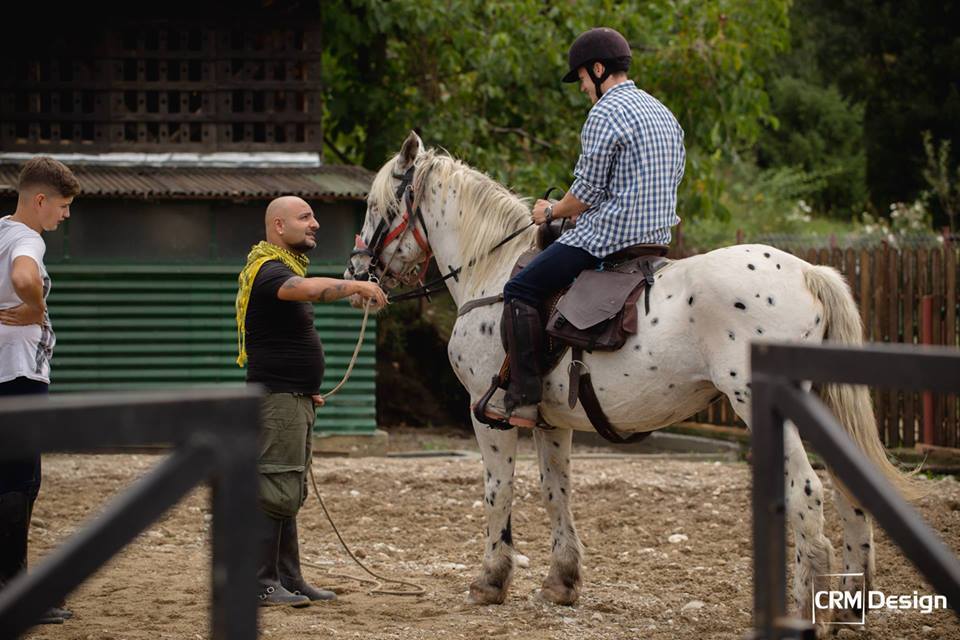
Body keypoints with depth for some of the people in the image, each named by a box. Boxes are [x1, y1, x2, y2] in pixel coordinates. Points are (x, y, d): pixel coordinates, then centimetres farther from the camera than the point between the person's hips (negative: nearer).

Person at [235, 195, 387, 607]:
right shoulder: (269, 270, -15)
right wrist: (357, 286, -39)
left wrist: (307, 386, 21)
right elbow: (309, 289, -39)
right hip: (277, 399, -11)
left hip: (294, 399, 11)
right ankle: (260, 584, -8)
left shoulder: (283, 269, 19)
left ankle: (289, 580, 18)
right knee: (275, 492, -10)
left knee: (289, 495, 13)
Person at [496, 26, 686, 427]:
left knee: (521, 291, -6)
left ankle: (523, 400, -15)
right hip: (656, 238, 10)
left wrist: (551, 212, 5)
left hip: (606, 236, -10)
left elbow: (586, 193, -15)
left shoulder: (606, 113, -13)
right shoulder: (664, 114, 17)